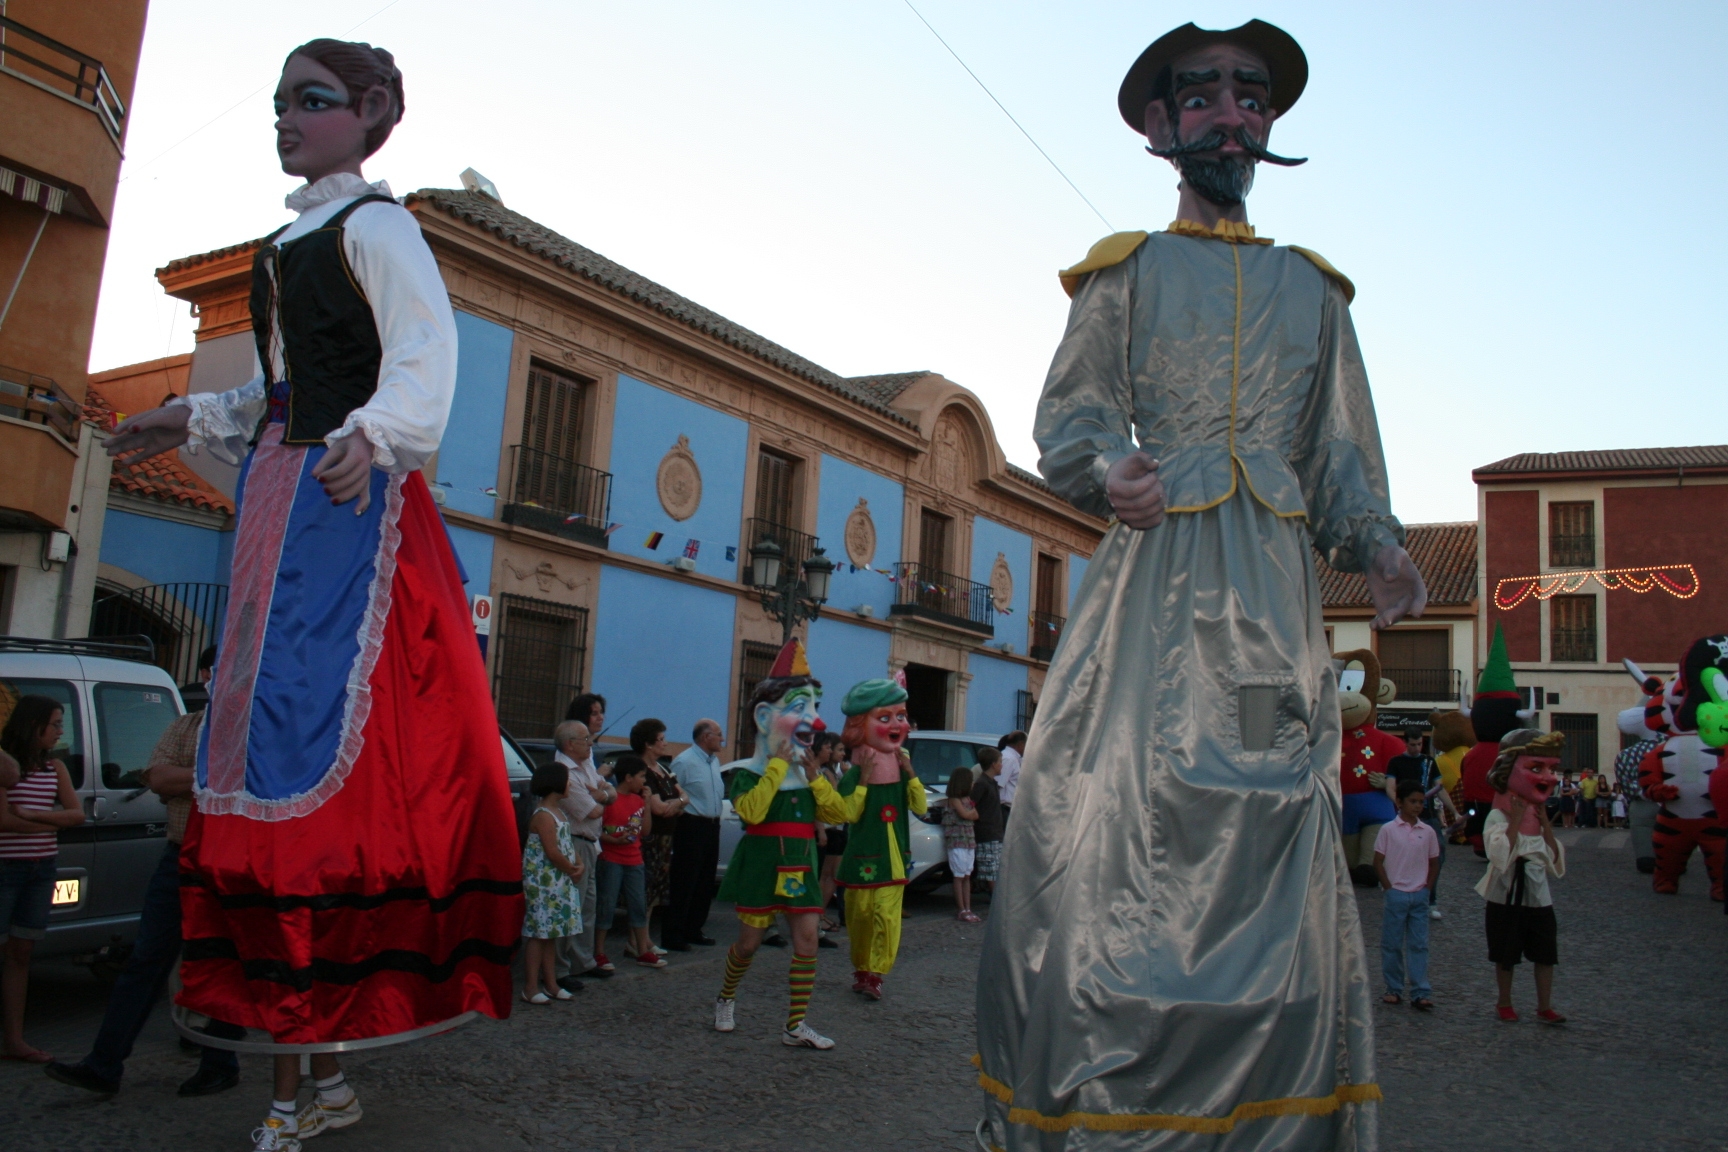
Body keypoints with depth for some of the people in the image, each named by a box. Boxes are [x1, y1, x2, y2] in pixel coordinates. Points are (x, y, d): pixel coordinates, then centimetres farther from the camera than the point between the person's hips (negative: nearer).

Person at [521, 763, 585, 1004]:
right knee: (539, 934, -5)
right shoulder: (543, 815, -16)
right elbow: (553, 853, -21)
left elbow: (569, 842, 16)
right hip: (544, 883, -9)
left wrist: (579, 865, -1)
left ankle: (551, 984, 19)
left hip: (561, 883, 9)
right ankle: (530, 988, 1)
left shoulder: (558, 812, 13)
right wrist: (573, 871, -9)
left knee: (550, 933, 13)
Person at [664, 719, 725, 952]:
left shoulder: (714, 760, 13)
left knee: (705, 883, 13)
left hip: (712, 826, 9)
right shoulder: (684, 761, -14)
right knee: (684, 883, -4)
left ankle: (693, 930, 24)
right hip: (692, 826, -9)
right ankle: (672, 935, 3)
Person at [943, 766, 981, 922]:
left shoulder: (967, 798, 14)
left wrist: (971, 812, -7)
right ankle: (961, 910, -3)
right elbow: (965, 814, -16)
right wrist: (973, 809, 1)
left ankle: (967, 909, 9)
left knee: (967, 876, 7)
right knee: (959, 876, -4)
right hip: (957, 842, -8)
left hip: (969, 841, 8)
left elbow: (975, 816, 11)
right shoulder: (954, 799, -9)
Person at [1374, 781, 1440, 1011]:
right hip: (1395, 895, -2)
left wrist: (1426, 888, 3)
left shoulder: (1428, 831, 3)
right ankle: (1394, 990, 14)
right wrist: (1389, 888, -6)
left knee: (1419, 945, 3)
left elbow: (1434, 863, 12)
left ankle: (1421, 993, 5)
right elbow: (1378, 862, -2)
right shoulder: (1388, 830, -5)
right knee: (1392, 944, 4)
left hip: (1419, 896, 2)